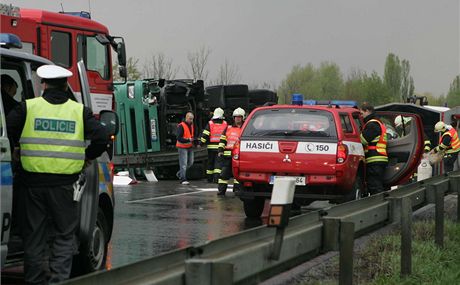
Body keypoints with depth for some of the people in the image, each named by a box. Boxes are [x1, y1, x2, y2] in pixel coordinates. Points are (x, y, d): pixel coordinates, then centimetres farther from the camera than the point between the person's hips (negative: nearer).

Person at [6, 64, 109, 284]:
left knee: (34, 234, 12)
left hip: (33, 181, 1)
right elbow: (101, 137, -4)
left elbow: (7, 132, -3)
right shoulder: (79, 111, 1)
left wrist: (16, 148, 15)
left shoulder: (28, 107, 0)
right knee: (64, 235, 8)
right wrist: (88, 156, 12)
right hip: (64, 182, -1)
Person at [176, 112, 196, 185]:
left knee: (190, 163, 12)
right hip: (182, 147, -8)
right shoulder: (181, 126, -14)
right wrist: (188, 140, -29)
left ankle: (180, 173, 30)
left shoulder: (191, 125, 11)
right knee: (183, 164, -9)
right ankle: (183, 179, -6)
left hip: (190, 147, 8)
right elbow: (179, 138, -19)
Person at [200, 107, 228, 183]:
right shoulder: (225, 124, 3)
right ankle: (216, 177, -15)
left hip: (211, 147, 0)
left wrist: (201, 143, 1)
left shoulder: (210, 124, -1)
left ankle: (210, 178, 15)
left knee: (210, 162, 10)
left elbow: (205, 135, -6)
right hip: (220, 147, 0)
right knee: (218, 162, -2)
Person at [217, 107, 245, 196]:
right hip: (227, 155, 2)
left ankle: (237, 189, 5)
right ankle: (221, 190, 4)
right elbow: (223, 140, 16)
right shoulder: (228, 129, 15)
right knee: (224, 172, 0)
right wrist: (220, 150, 5)